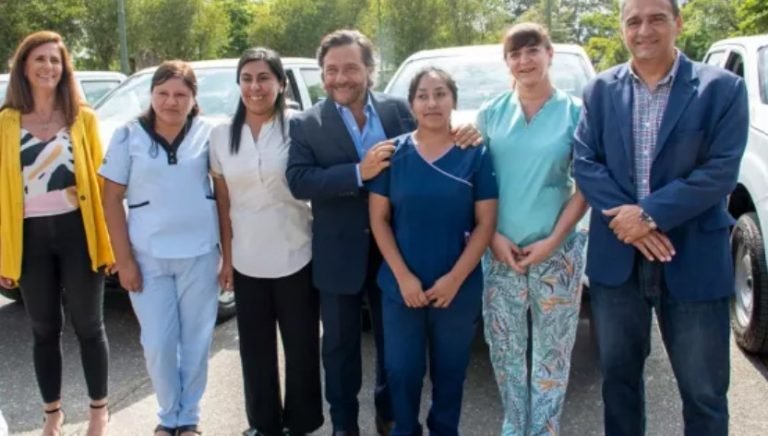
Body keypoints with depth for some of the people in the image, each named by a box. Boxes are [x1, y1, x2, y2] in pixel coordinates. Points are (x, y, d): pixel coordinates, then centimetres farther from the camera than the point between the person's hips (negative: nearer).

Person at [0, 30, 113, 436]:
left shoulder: (83, 118, 3)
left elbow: (99, 180, 0)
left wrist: (106, 237, -7)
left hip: (77, 231, -1)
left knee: (88, 326, 8)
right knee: (45, 329, 12)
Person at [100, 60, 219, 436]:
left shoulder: (207, 133, -2)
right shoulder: (128, 136, -2)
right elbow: (111, 200, -1)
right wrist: (123, 259, -5)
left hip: (200, 253, 0)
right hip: (148, 257, 0)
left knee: (196, 339, 9)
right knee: (158, 343, 5)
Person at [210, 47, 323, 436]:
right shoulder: (221, 135, 3)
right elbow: (223, 203, 6)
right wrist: (226, 257, 5)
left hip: (296, 258, -3)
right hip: (247, 262, 3)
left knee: (301, 346, 10)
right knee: (255, 350, 14)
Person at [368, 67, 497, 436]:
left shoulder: (475, 154, -5)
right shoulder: (394, 153, -2)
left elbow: (486, 223, -6)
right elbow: (378, 218, -2)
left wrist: (455, 278, -13)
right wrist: (403, 275, -10)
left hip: (459, 288, 0)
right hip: (400, 286, 1)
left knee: (450, 371, 14)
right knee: (402, 370, 10)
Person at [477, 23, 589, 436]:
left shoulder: (575, 112, -1)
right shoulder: (491, 113, 4)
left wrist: (554, 240, -11)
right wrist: (493, 236, -8)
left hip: (557, 254, -1)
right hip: (500, 252, 2)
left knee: (551, 353, 7)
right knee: (505, 349, 9)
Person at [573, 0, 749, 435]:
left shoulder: (722, 87, -4)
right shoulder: (601, 89, 5)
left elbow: (721, 171, -11)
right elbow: (584, 162, -1)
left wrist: (650, 214, -18)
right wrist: (625, 218, -15)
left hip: (693, 261, -2)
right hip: (616, 257, 3)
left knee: (704, 391, 8)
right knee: (619, 374, 16)